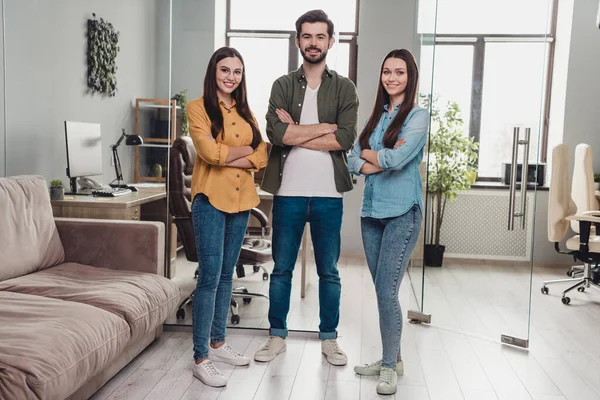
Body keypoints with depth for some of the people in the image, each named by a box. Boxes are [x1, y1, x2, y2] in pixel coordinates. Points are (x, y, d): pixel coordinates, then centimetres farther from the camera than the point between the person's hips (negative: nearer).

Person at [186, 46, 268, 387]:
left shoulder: (245, 112, 13)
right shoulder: (198, 107, -3)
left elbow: (262, 157, 3)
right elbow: (210, 151, -17)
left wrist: (229, 160, -11)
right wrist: (245, 148, -4)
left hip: (241, 199, 6)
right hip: (211, 199, -6)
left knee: (227, 274, 13)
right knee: (210, 276, -7)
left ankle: (218, 342, 26)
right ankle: (201, 358, 1)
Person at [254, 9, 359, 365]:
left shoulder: (344, 88, 5)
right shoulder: (283, 86, 6)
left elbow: (346, 139, -11)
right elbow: (276, 132, -11)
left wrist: (296, 134, -10)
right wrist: (325, 127, -10)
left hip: (328, 194, 0)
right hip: (289, 192, 1)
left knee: (329, 271, 10)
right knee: (282, 269, 10)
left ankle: (329, 339, 24)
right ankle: (278, 336, 24)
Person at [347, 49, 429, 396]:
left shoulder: (418, 115, -4)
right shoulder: (376, 115, 14)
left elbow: (397, 159, -18)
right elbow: (353, 162, 6)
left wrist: (368, 153, 0)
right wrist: (382, 159, -11)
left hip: (402, 213, -6)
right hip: (371, 210, 6)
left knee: (387, 291, -6)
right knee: (382, 290, 11)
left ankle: (390, 366, 9)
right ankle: (391, 358, 25)